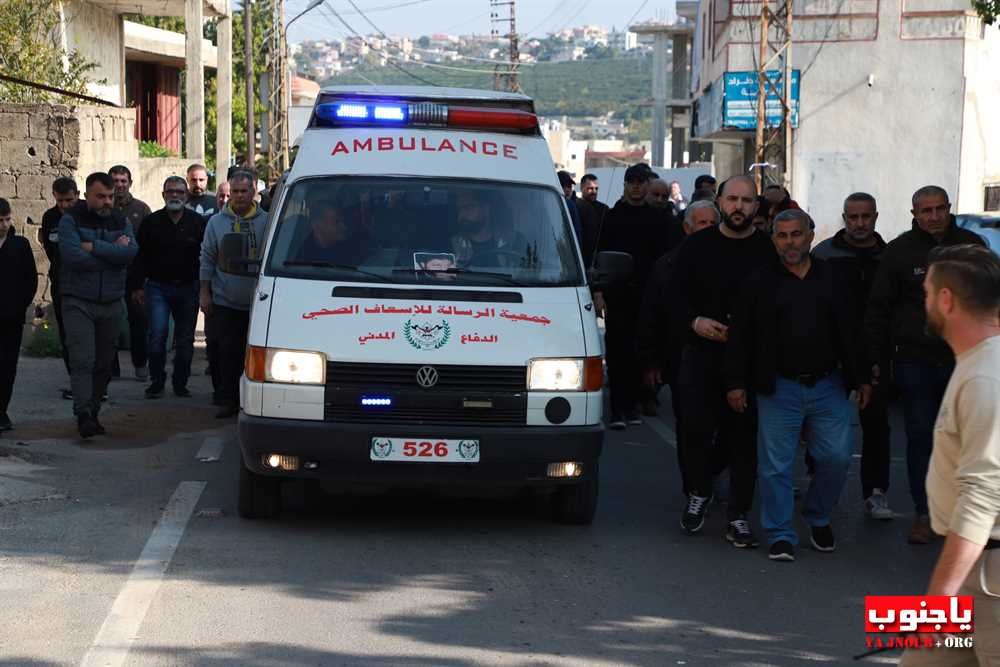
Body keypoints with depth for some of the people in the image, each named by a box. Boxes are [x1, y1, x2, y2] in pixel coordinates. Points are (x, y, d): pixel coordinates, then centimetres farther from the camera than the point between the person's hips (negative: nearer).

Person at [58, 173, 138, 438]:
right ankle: (83, 415, -19)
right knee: (82, 360, -14)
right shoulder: (70, 220, -2)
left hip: (111, 304, 4)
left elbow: (131, 252, -10)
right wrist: (112, 251, -9)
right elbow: (73, 256, -18)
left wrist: (94, 247, -16)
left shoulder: (122, 222, 10)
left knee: (103, 363, 8)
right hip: (78, 302, -4)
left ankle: (93, 413, 18)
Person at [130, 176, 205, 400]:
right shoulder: (151, 222, 3)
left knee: (185, 339, 6)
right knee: (157, 335, -10)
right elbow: (140, 257, 5)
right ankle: (157, 382, 2)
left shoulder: (198, 223, 3)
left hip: (187, 289, 1)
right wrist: (137, 287, -1)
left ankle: (180, 383, 16)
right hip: (157, 287, -1)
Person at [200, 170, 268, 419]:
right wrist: (204, 292, 3)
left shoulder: (266, 222, 4)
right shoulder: (217, 222, 6)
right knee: (228, 354, 0)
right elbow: (207, 259, 8)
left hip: (257, 302, 0)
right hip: (225, 302, 0)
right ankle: (229, 401, 6)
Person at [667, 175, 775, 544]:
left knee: (745, 434, 1)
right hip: (701, 353, 1)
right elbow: (676, 296, 7)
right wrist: (695, 322, -12)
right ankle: (698, 492, 22)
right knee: (695, 426, -4)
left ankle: (738, 516, 9)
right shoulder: (696, 246, 6)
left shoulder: (769, 250, 1)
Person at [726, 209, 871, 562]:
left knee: (836, 457, 0)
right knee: (775, 465, -1)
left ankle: (818, 518, 23)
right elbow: (741, 337, 2)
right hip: (779, 388, -2)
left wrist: (861, 378, 9)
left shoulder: (831, 278, 8)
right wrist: (735, 383, -4)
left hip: (828, 386, 2)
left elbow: (849, 332, 12)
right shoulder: (760, 282, 3)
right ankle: (780, 536, 8)